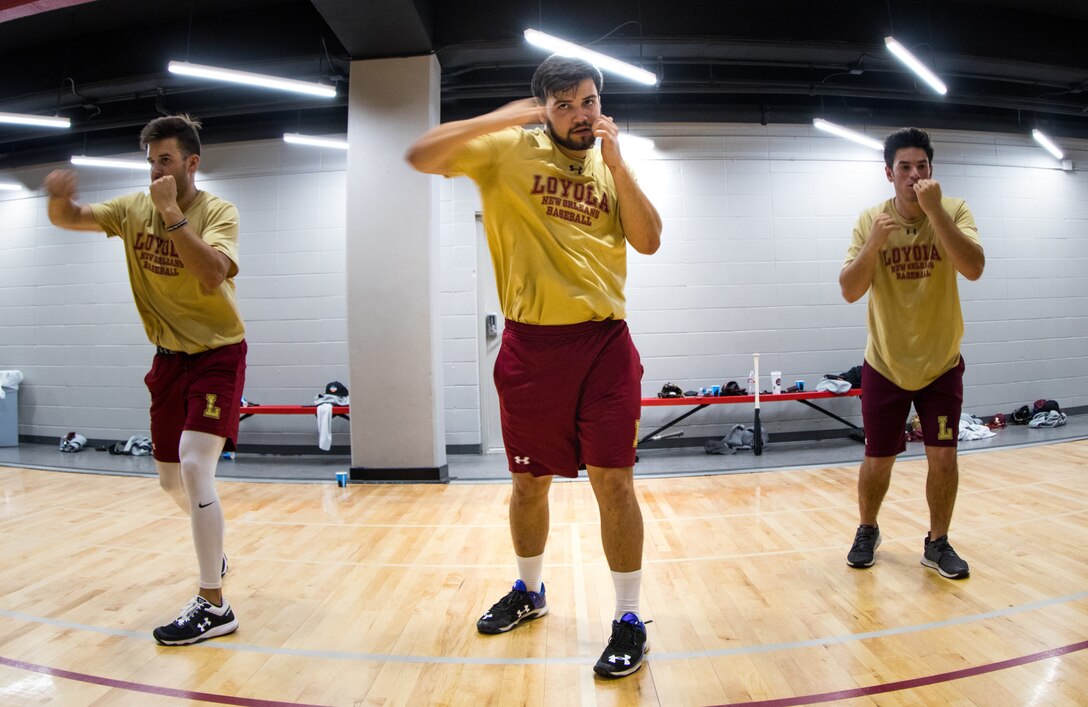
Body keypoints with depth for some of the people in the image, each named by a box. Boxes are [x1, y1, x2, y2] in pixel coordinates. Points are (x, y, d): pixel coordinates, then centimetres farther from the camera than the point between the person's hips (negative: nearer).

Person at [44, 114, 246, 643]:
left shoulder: (218, 211, -15)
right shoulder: (134, 207, 2)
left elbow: (211, 275, -31)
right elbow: (67, 219, 2)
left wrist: (171, 210, -32)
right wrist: (59, 198, -20)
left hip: (218, 354, -6)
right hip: (169, 357, 6)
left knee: (194, 465, -20)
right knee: (170, 479, 14)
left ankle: (213, 605, -10)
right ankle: (213, 554, 42)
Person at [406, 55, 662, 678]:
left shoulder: (612, 165, 12)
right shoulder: (508, 150, 4)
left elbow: (648, 241, 0)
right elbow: (421, 156, -4)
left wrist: (615, 160, -7)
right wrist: (497, 119, -16)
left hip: (604, 342, 1)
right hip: (531, 343, 0)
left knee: (614, 480, -2)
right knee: (530, 481, 13)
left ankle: (630, 617, 14)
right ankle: (530, 591, 37)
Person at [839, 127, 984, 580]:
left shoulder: (954, 210, -8)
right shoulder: (871, 220, -6)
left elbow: (973, 268, -25)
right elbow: (850, 292, -13)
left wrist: (934, 209, -30)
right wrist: (873, 244, -28)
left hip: (942, 363, 0)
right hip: (884, 364, 0)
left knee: (943, 456, 1)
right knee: (878, 459, 7)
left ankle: (937, 544, 22)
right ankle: (867, 532, 31)